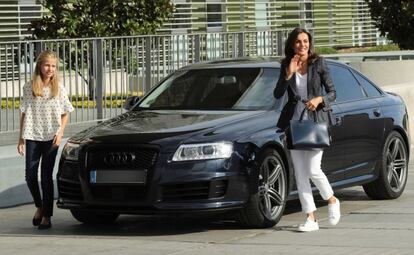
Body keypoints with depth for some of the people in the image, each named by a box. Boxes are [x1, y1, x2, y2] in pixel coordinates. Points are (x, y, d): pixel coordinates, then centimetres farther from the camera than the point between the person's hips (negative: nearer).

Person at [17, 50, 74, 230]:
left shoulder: (59, 90, 2)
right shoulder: (29, 88, 2)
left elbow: (65, 114, 9)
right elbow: (24, 114, 6)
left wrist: (60, 133, -6)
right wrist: (21, 138, 3)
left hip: (51, 137, -1)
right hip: (32, 137, 1)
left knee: (46, 176, -1)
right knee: (30, 175, -3)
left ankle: (47, 216, 5)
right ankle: (39, 206, 22)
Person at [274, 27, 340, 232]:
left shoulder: (319, 64, -1)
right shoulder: (287, 66, 7)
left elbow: (332, 93, 3)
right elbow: (277, 94, 0)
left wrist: (319, 99, -16)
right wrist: (289, 74, -12)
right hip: (294, 121, 4)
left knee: (313, 170, -10)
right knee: (300, 173, 1)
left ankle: (332, 201, 17)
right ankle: (310, 218, 5)